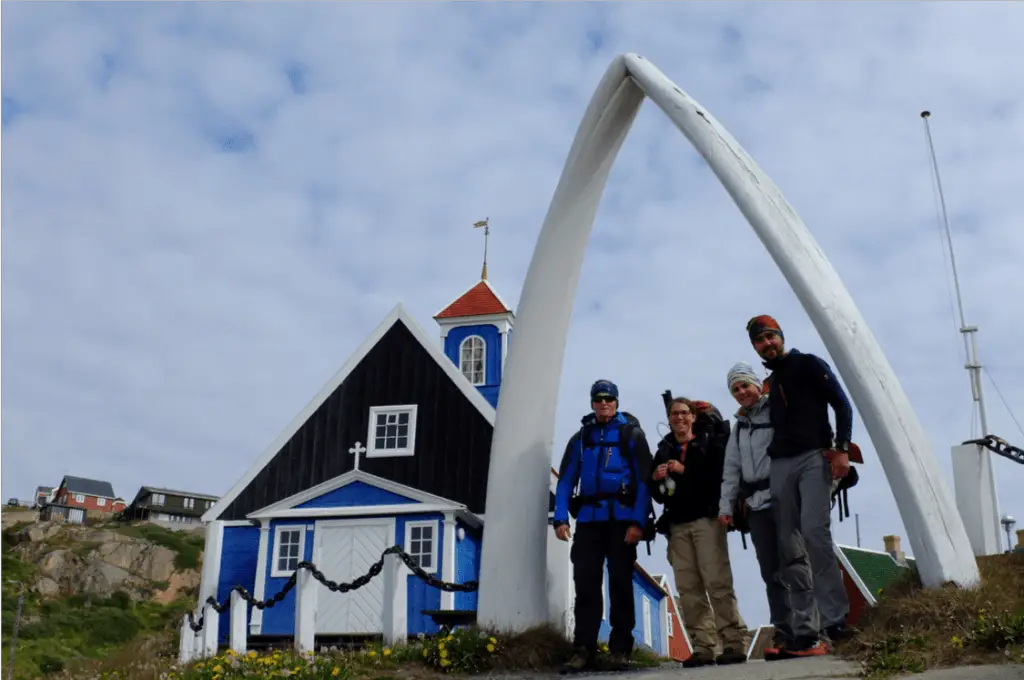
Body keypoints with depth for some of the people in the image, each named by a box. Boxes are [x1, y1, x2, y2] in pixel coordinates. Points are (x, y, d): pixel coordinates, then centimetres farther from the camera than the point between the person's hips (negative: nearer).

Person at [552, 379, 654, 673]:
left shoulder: (632, 433, 5)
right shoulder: (580, 437, 14)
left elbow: (644, 480, -3)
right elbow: (566, 480, 7)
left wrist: (638, 521, -13)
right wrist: (560, 517, -6)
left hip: (621, 518, -3)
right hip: (588, 519, 3)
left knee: (620, 582, 1)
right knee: (585, 582, -1)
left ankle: (620, 648, 7)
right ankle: (583, 648, 3)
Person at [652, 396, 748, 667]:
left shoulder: (710, 442, 8)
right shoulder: (663, 451, 18)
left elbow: (721, 474, -8)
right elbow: (657, 495, 19)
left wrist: (686, 471, -11)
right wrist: (656, 479, -1)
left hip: (706, 518, -4)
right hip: (677, 525, 4)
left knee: (718, 582, -10)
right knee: (688, 588, -3)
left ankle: (734, 644, -7)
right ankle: (703, 647, -1)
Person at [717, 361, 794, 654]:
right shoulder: (739, 426, 21)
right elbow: (731, 469, 19)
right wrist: (726, 505, 11)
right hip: (755, 505, 6)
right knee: (771, 571, 4)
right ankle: (784, 632, 6)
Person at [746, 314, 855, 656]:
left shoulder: (808, 364, 6)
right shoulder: (768, 384, 21)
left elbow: (841, 405, -1)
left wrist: (841, 449, -14)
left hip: (814, 458, -5)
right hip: (780, 466, 6)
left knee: (814, 531, -22)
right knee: (791, 551, 0)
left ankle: (835, 619, -17)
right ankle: (806, 631, 1)